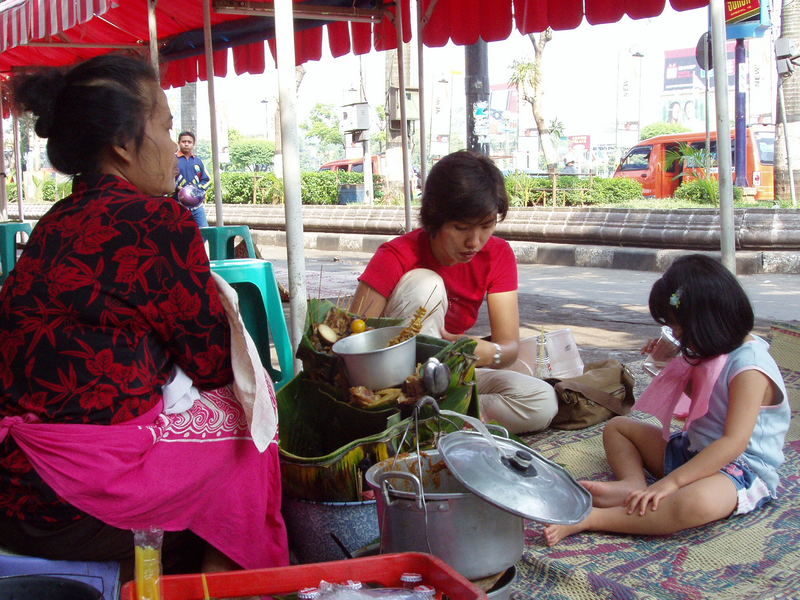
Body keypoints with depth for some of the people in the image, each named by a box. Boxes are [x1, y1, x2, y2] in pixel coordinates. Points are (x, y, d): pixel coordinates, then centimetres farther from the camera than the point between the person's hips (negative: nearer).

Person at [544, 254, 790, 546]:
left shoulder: (749, 367, -22)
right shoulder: (718, 353, 8)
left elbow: (734, 442, -29)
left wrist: (671, 482, -33)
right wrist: (673, 361, 12)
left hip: (742, 469, -10)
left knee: (695, 502, -45)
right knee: (617, 427, 12)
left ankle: (591, 519, -44)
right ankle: (633, 485, -18)